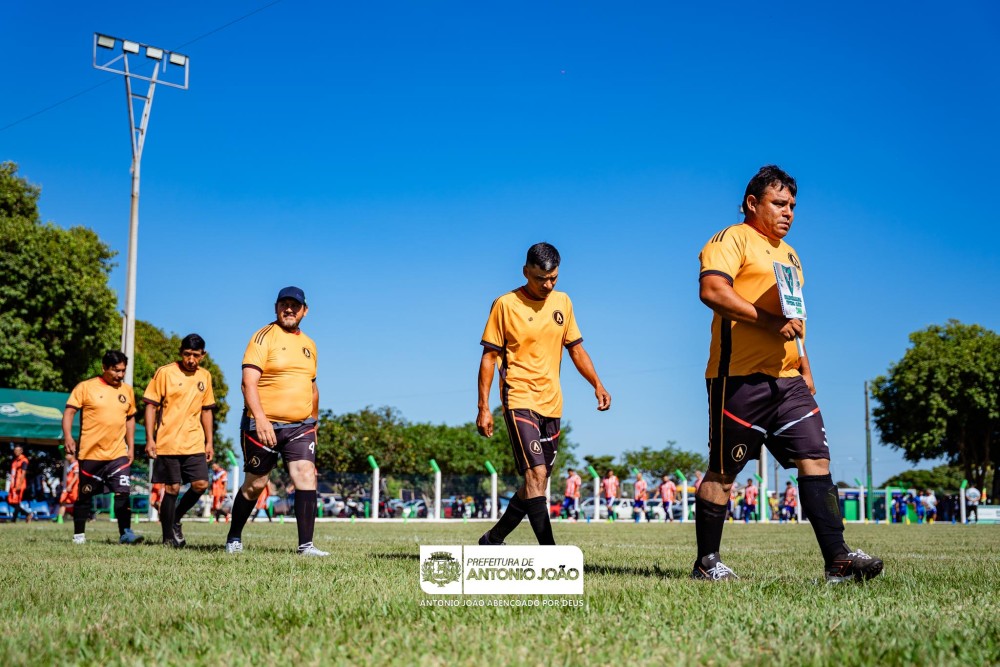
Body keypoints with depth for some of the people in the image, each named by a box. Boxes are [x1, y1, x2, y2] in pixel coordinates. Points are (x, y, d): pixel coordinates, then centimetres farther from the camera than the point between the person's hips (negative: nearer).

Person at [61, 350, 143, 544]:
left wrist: (131, 447, 14)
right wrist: (68, 436, -21)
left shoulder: (127, 391, 10)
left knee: (123, 493, -11)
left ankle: (125, 533, -11)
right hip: (90, 454, -3)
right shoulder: (86, 387, -4)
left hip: (118, 454, 3)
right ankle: (79, 534, 20)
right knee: (85, 496, 8)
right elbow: (69, 412, -6)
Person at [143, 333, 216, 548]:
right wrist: (150, 439, -10)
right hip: (168, 443, -4)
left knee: (201, 484, -6)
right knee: (172, 488, -3)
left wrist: (209, 442, 13)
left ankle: (176, 518, 19)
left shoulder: (205, 376, 10)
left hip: (195, 443, 4)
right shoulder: (165, 373, -3)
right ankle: (168, 536, 10)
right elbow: (151, 406, -3)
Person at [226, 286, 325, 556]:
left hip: (300, 426, 5)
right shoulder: (264, 337, -6)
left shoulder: (309, 344, 15)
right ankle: (234, 538, 26)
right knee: (255, 484, 5)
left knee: (306, 476, -12)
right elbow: (249, 382, -17)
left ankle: (306, 545, -14)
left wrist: (313, 423, 23)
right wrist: (260, 418, -28)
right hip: (263, 426, -5)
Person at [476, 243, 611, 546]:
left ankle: (493, 539, 27)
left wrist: (597, 384, 2)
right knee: (536, 475, -18)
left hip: (551, 404, 6)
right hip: (519, 400, -6)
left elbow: (576, 349, 17)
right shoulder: (505, 305, -5)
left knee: (537, 483, 11)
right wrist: (483, 407, -9)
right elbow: (489, 356, -4)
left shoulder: (562, 302, 10)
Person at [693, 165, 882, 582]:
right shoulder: (733, 239, -3)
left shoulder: (789, 255, 25)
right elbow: (712, 290, -20)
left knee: (816, 459, -3)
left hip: (787, 379, 8)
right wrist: (770, 321, -22)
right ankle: (706, 563, 9)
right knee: (723, 471, -1)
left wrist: (805, 369, 22)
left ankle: (837, 559, -6)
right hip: (740, 376, -8)